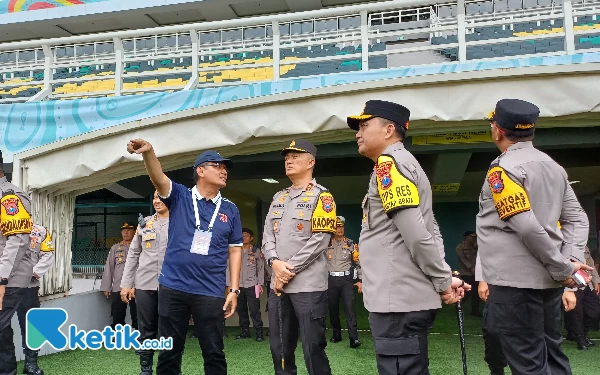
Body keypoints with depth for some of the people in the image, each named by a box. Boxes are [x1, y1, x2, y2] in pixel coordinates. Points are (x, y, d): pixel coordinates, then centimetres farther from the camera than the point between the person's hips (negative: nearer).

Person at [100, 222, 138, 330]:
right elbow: (109, 268, 9)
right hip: (118, 288, 2)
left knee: (137, 318, 5)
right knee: (117, 318, 6)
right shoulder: (115, 248, 11)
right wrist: (107, 287, 3)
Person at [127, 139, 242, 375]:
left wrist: (234, 289, 1)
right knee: (169, 352, 12)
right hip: (173, 288, 0)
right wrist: (148, 152, -37)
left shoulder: (230, 210, 7)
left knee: (214, 353, 8)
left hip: (210, 293, 1)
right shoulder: (179, 197, 3)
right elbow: (158, 178, -16)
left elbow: (235, 250, 7)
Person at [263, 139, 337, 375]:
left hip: (308, 284, -6)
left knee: (313, 348, -2)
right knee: (280, 348, 14)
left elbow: (319, 241, -12)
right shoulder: (278, 198, 16)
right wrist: (275, 263, -8)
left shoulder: (321, 196, -4)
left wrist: (290, 269, -13)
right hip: (278, 284, 7)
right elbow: (268, 235, 11)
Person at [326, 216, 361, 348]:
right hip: (331, 280, 2)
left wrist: (359, 280, 0)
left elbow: (358, 262, 5)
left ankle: (354, 338, -12)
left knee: (349, 308, -10)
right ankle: (336, 335, 21)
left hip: (346, 279, -2)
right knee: (333, 308, 7)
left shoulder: (351, 244, 4)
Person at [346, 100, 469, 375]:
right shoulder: (406, 165, 19)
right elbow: (431, 232, 18)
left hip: (397, 301, -10)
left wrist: (443, 282, -10)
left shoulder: (389, 164, -12)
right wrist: (445, 280, 11)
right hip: (411, 298, 10)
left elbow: (416, 234, -20)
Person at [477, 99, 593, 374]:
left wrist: (562, 269, -13)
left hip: (515, 281, -8)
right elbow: (577, 218, 10)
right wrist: (571, 260, -1)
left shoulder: (503, 169, -13)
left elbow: (527, 226, -21)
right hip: (547, 280, 8)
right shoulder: (554, 167, 12)